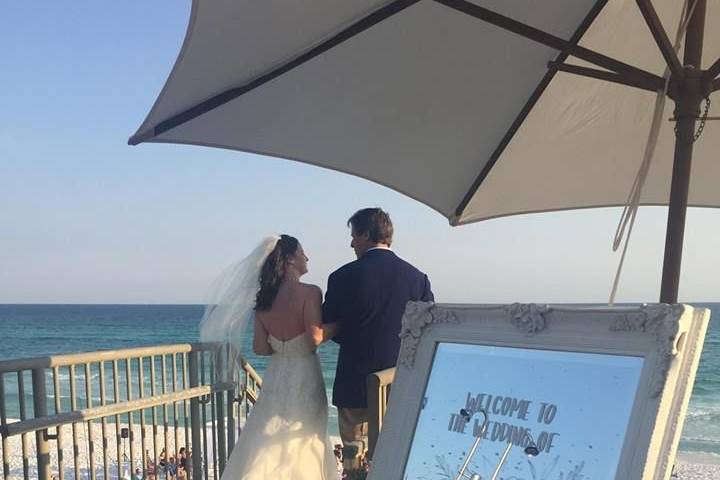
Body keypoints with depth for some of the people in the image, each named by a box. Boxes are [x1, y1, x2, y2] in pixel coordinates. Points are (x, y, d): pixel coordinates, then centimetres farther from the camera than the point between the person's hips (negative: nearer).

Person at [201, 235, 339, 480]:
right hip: (304, 379, -5)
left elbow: (260, 347, 3)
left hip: (276, 377, 5)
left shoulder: (263, 298, 3)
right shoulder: (309, 293, -14)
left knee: (267, 446, 13)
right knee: (301, 445, 8)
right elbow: (315, 338, -21)